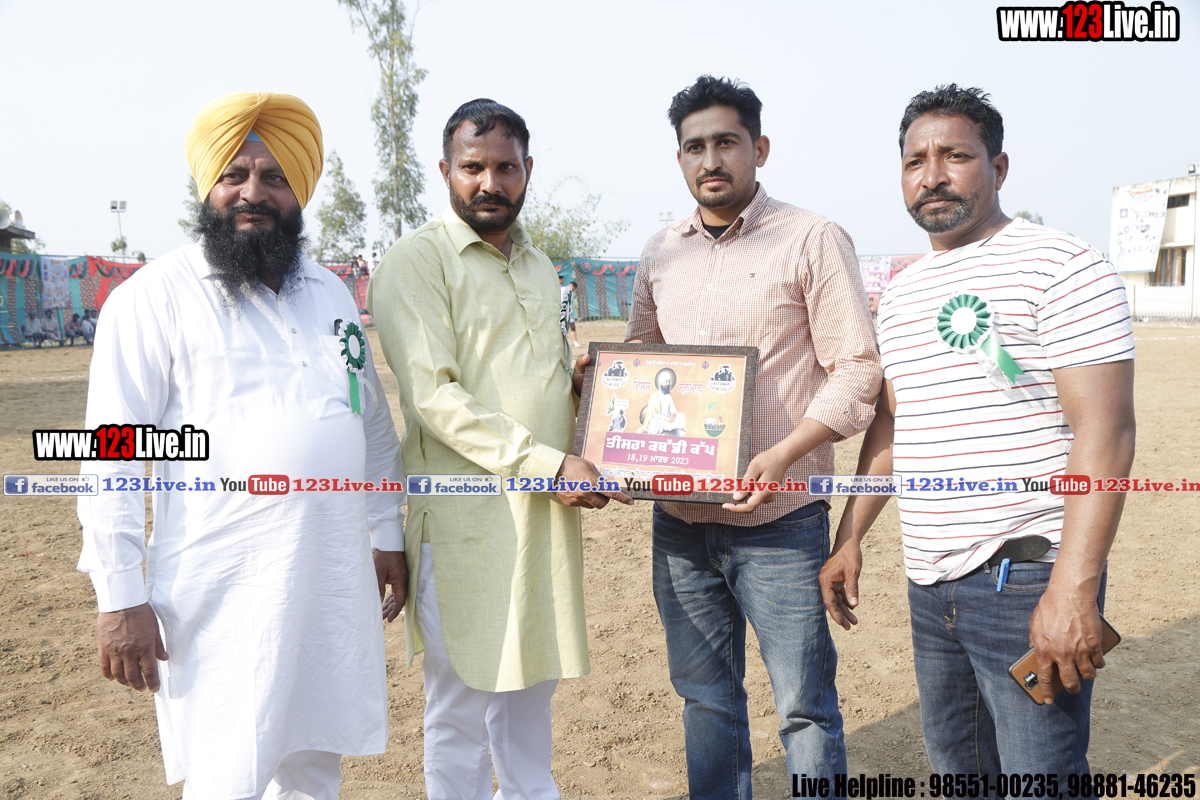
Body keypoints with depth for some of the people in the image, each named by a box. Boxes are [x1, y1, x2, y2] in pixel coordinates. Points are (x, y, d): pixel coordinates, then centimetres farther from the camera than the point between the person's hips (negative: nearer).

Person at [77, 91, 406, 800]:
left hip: (337, 579, 5)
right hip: (223, 590, -5)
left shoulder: (331, 291, 13)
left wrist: (387, 533, 14)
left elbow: (374, 421, 17)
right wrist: (120, 596, -10)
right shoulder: (155, 297, -4)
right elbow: (113, 457, -7)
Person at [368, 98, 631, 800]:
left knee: (532, 681, 21)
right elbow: (434, 396, -17)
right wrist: (549, 462, -21)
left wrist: (579, 383, 2)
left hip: (548, 508, 7)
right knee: (462, 703, 6)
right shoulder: (417, 260, -8)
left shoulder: (538, 265, 16)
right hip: (467, 515, -7)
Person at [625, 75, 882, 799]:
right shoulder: (661, 255, 11)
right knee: (705, 697, 17)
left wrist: (781, 457, -20)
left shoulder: (813, 241, -4)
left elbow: (857, 369, -8)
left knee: (805, 704, 6)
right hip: (679, 519, 5)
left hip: (779, 521, -4)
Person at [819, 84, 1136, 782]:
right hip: (929, 582, 7)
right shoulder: (901, 294, 13)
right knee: (955, 767, 19)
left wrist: (1073, 589, -23)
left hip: (1028, 579, -7)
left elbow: (1105, 432, -16)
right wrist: (850, 538, 15)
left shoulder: (1063, 268, -9)